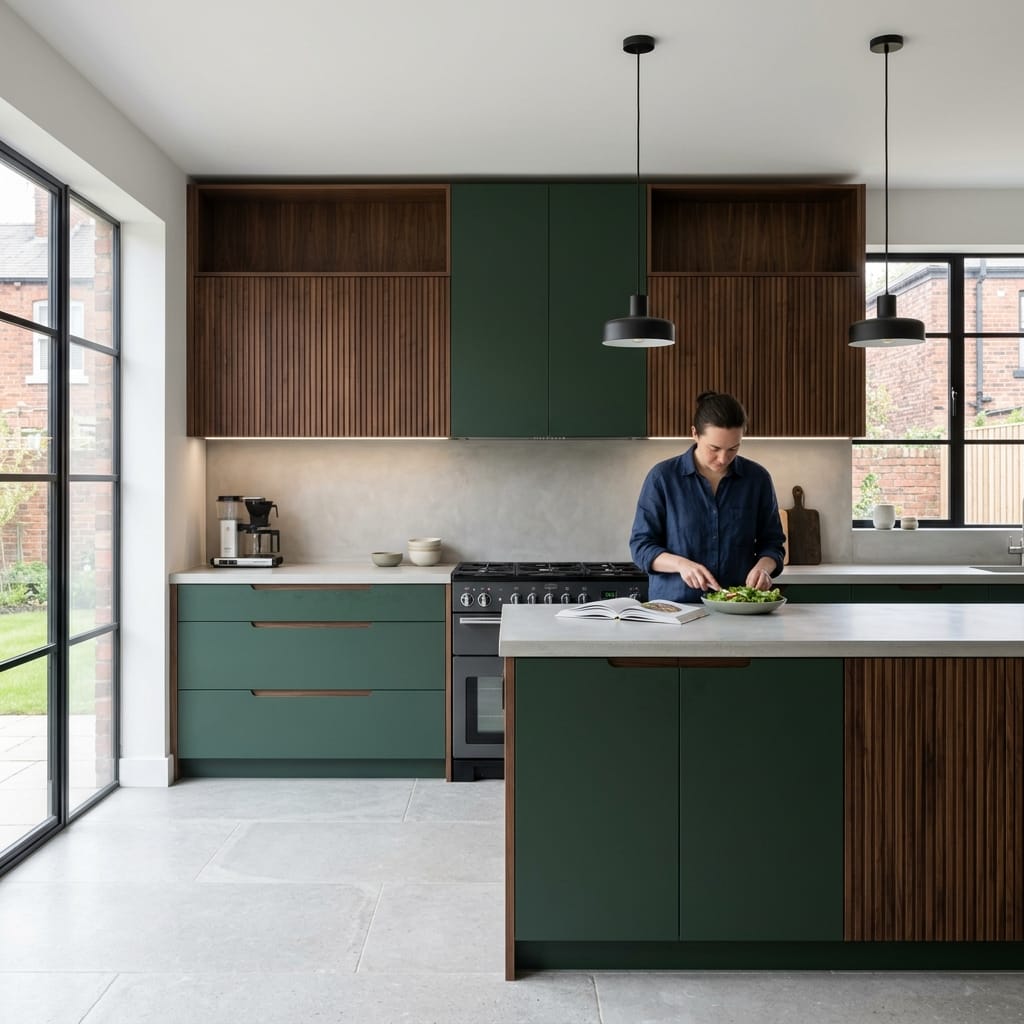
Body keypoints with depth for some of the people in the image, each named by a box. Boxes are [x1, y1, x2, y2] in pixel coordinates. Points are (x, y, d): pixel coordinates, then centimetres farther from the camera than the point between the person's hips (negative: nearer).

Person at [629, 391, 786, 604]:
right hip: (674, 605, 0)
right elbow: (641, 546, 1)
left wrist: (763, 567, -8)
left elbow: (772, 542, 14)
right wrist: (681, 564, -17)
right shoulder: (663, 477, -1)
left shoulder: (757, 478, 5)